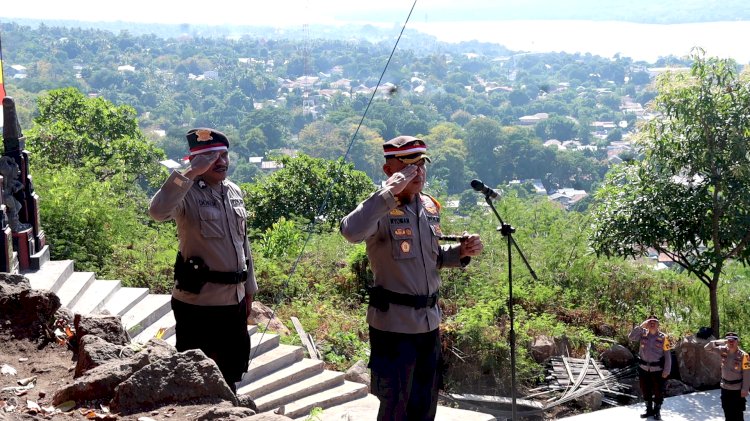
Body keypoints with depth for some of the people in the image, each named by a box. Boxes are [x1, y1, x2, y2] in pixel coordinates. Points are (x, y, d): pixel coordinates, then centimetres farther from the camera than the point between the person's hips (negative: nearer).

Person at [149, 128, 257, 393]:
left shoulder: (234, 192, 10)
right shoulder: (187, 193, -13)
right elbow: (158, 211, -36)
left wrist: (249, 289, 18)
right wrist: (190, 173, -33)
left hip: (233, 299, 7)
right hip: (197, 301, -7)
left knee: (231, 371, 19)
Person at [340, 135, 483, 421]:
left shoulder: (430, 207, 7)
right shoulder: (382, 210, -16)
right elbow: (351, 232, -39)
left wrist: (461, 252, 0)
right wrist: (389, 193, -35)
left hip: (429, 321, 7)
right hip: (393, 323, -7)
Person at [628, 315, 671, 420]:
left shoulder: (663, 337, -8)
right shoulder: (643, 333, 0)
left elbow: (667, 355, -6)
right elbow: (631, 337, -14)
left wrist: (666, 370, -9)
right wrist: (641, 326, -20)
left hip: (657, 369, -3)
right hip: (643, 369, 3)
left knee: (658, 392, 7)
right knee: (645, 391, 15)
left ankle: (657, 411, 25)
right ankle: (649, 410, 31)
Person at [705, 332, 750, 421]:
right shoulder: (723, 351, -3)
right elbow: (707, 347, 1)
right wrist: (719, 342, -15)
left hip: (737, 388, -5)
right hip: (725, 387, 5)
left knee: (738, 413, -1)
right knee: (727, 412, 16)